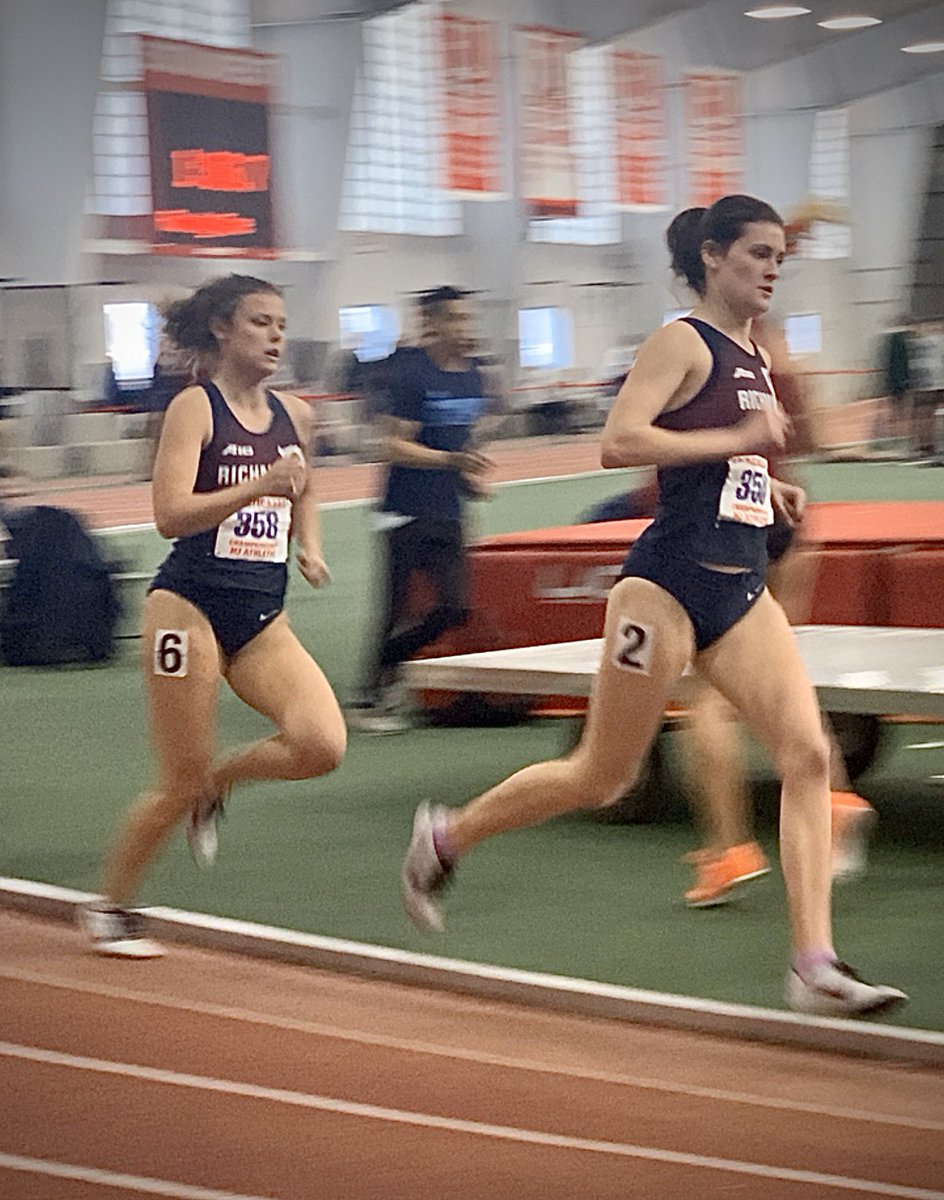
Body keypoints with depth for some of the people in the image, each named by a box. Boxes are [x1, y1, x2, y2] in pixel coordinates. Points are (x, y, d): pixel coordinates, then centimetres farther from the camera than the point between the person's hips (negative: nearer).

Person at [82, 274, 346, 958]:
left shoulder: (294, 415, 8)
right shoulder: (195, 409, -10)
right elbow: (171, 515, -21)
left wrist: (310, 549, 9)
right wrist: (259, 485, -31)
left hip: (262, 618, 6)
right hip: (191, 606, -5)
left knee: (322, 746, -17)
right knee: (181, 785, -2)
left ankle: (217, 782, 14)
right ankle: (113, 910, 21)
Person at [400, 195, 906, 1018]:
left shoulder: (755, 358, 16)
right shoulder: (683, 342, -9)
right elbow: (619, 442, -23)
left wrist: (769, 491, 13)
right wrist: (739, 439, -22)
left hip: (741, 590, 7)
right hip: (670, 583, -7)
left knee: (807, 753, -10)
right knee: (601, 777, 3)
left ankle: (815, 966, -12)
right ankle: (446, 836, 26)